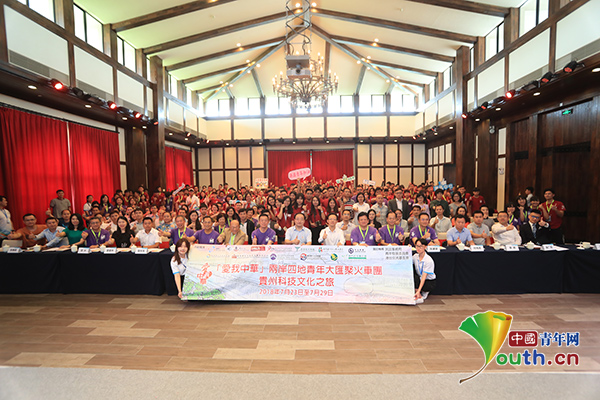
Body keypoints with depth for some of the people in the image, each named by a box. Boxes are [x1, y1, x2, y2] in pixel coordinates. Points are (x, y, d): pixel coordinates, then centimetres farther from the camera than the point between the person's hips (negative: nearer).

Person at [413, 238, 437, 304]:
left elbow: (424, 277, -28)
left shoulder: (429, 260, -23)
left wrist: (418, 291, -34)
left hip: (430, 282, -6)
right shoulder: (415, 256, -4)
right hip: (419, 279, 6)